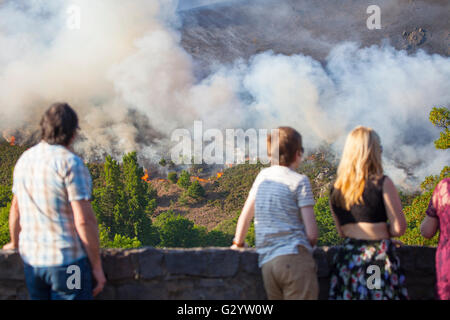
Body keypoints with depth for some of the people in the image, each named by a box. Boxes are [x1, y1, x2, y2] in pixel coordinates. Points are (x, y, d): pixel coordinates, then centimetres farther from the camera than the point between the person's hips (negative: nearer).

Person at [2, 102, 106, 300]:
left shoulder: (25, 159, 6)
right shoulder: (70, 163, -16)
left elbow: (16, 208, 17)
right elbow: (84, 220, -18)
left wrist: (15, 243, 34)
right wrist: (97, 266, -10)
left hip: (31, 259, 7)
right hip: (67, 260, -7)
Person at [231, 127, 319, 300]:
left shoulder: (263, 176, 16)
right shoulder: (300, 181, 0)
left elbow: (245, 216, 24)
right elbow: (312, 233, -5)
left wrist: (238, 244, 40)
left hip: (267, 263, 6)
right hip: (295, 257, -6)